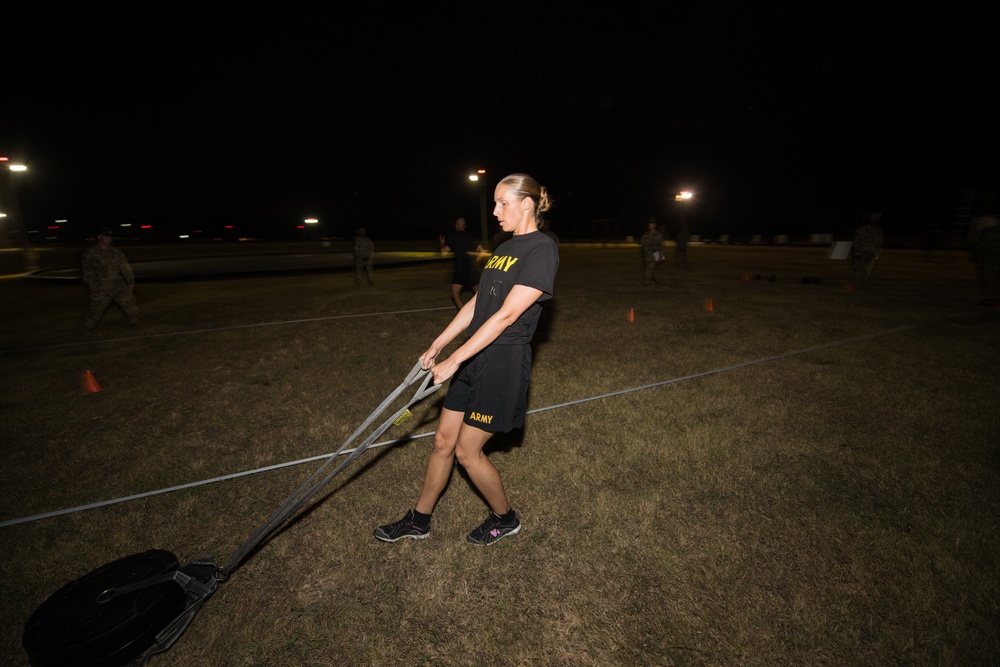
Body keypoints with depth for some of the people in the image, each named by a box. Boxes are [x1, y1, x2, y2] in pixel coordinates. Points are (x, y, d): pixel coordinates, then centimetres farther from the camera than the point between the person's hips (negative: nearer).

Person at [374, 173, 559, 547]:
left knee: (466, 451, 3)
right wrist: (436, 347, 13)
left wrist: (454, 360, -20)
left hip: (503, 362, -8)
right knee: (443, 441, 13)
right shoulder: (504, 248, 13)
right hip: (473, 358, 8)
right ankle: (419, 520, 32)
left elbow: (506, 315, -21)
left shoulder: (542, 250, -14)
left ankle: (505, 519, 29)